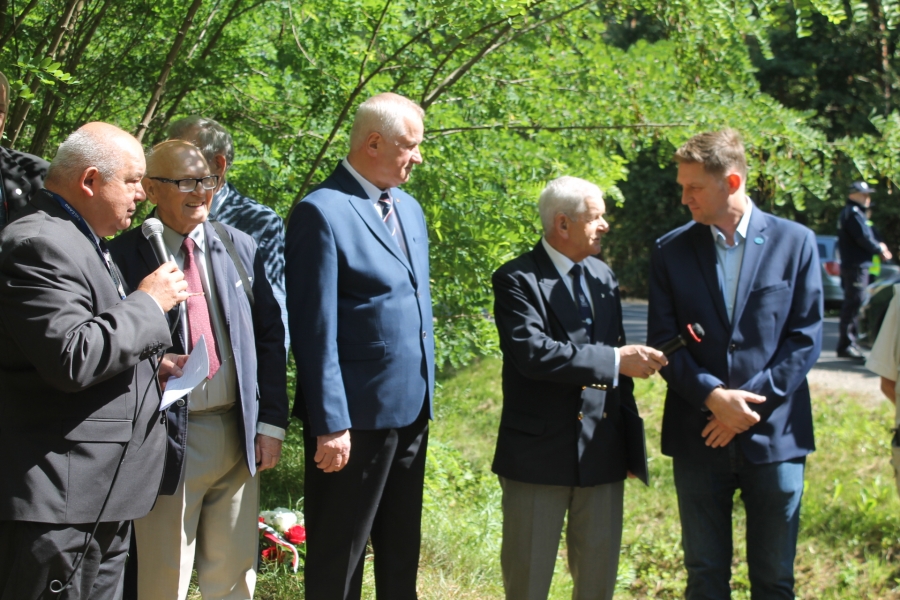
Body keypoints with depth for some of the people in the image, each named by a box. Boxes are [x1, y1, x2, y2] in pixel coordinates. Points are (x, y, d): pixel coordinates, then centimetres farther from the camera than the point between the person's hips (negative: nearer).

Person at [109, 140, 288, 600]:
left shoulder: (240, 247, 7)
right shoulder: (127, 256, -6)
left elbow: (270, 337, 8)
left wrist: (271, 423, 4)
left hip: (237, 434, 4)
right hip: (167, 436, -4)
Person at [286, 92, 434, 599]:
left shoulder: (409, 209, 12)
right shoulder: (323, 212, -14)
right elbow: (316, 330, -17)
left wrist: (426, 394, 16)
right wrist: (330, 424, -18)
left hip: (412, 409, 8)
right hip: (358, 415, -8)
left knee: (402, 554, 18)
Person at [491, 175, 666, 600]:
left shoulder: (603, 276, 12)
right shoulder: (517, 280, -9)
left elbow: (618, 361, 15)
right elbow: (532, 352, -24)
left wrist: (630, 440, 13)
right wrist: (615, 360, -23)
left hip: (603, 453, 6)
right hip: (539, 453, -6)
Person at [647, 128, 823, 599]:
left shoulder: (795, 242, 0)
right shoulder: (670, 251, 4)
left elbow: (806, 337, -3)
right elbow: (663, 340, 0)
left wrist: (751, 402, -12)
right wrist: (712, 395, -16)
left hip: (773, 435, -1)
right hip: (699, 437, 1)